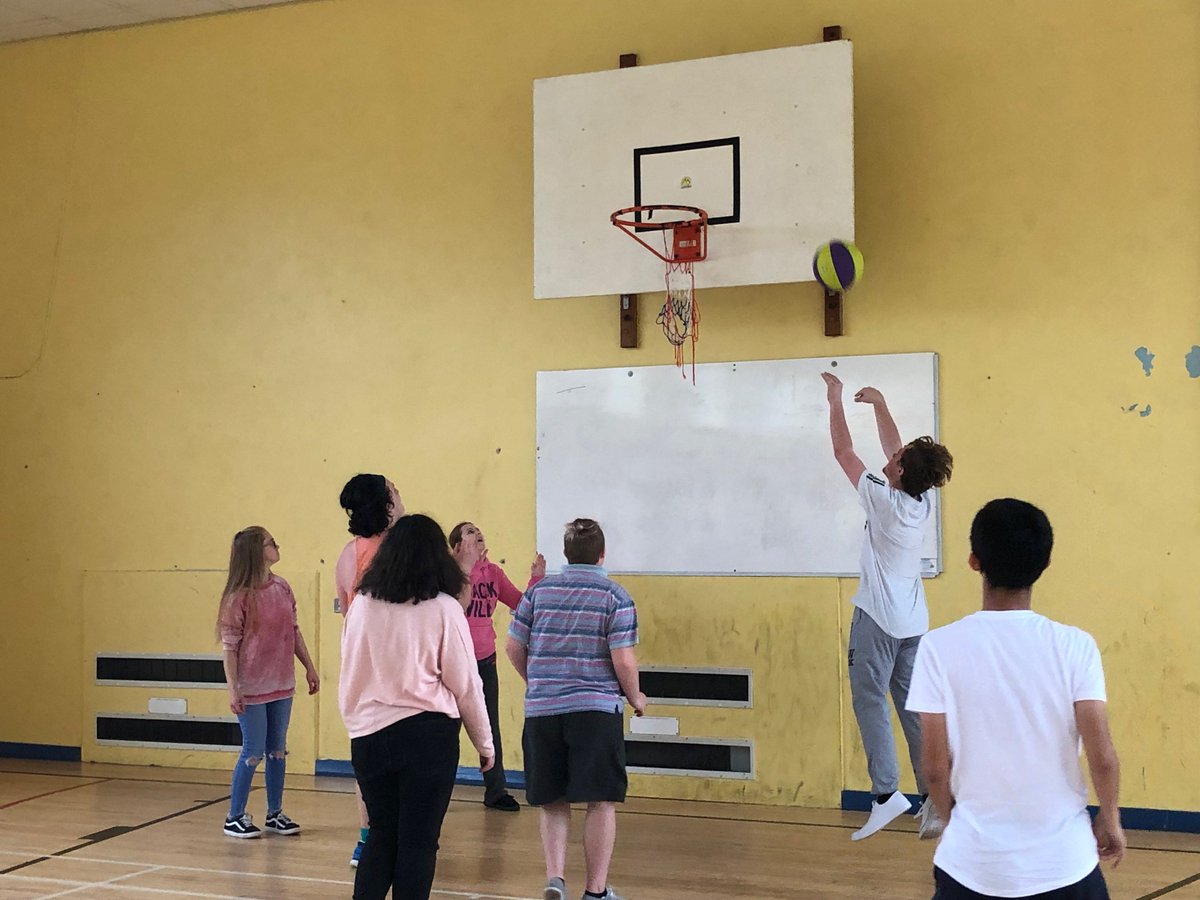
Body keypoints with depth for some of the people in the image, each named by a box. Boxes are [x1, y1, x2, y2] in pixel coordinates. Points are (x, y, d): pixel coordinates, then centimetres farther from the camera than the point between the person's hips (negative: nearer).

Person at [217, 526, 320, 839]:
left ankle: (275, 814, 24)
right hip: (252, 688, -6)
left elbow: (294, 631, 12)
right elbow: (229, 647, -14)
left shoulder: (282, 588, 3)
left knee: (278, 751, 13)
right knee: (253, 752, -1)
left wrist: (310, 667, 12)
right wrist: (233, 690, -17)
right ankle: (235, 817, 13)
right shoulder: (239, 597, -15)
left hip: (282, 684, 6)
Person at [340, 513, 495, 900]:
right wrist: (484, 742, 6)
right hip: (428, 733, -4)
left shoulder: (362, 604, 4)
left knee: (382, 834, 16)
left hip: (368, 734, 4)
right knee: (418, 839, 5)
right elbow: (465, 684, -3)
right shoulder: (443, 608, -6)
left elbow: (348, 675, 11)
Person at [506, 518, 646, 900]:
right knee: (601, 801, 5)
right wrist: (636, 698, 9)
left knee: (553, 802, 14)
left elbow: (514, 647, 9)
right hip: (596, 710, -3)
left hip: (541, 710, 3)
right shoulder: (616, 596, -3)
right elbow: (623, 660, -9)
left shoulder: (539, 591, 6)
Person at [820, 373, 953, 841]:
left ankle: (886, 792, -9)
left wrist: (835, 401, 2)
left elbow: (844, 452, -7)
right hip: (914, 622, 7)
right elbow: (893, 446, 18)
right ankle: (933, 794, 9)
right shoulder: (922, 503, 3)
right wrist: (879, 403, 25)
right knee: (913, 705, 9)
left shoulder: (885, 501, -15)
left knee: (870, 701, -2)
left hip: (878, 620, -7)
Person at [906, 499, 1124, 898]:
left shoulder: (940, 646, -9)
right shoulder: (1074, 646, -9)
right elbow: (1101, 757, -8)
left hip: (973, 862, 0)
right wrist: (1110, 818, 11)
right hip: (1063, 860, 1)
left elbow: (935, 767, -6)